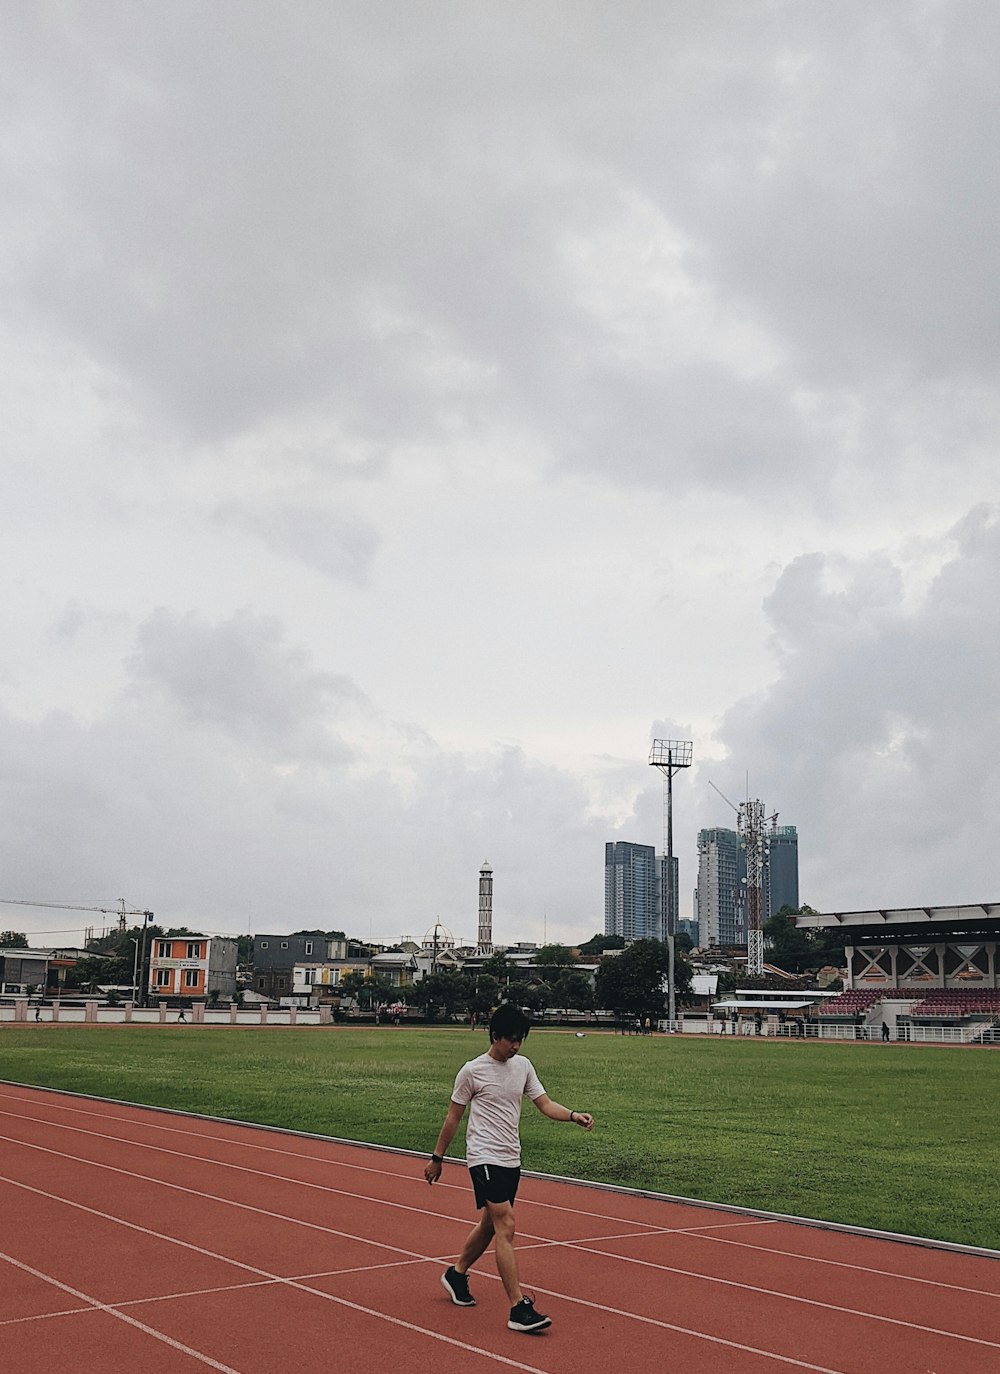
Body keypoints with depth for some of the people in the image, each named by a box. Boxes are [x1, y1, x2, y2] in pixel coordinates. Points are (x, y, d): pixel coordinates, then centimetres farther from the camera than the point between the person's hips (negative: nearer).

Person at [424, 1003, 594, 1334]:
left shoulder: (523, 1065, 7)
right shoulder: (472, 1071, -8)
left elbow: (545, 1104, 4)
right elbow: (453, 1118, 0)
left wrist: (574, 1116, -15)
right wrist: (437, 1158, 5)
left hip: (511, 1160, 7)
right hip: (485, 1158, -6)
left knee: (489, 1224, 16)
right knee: (506, 1226, -14)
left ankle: (456, 1274, 39)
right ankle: (519, 1309, -14)